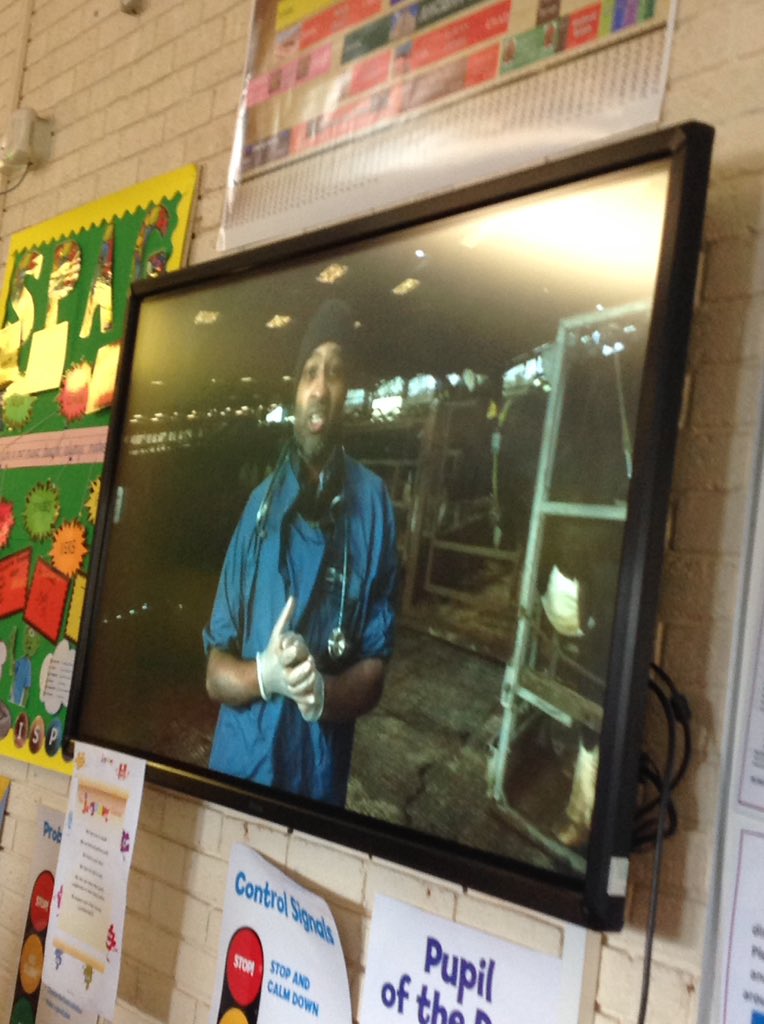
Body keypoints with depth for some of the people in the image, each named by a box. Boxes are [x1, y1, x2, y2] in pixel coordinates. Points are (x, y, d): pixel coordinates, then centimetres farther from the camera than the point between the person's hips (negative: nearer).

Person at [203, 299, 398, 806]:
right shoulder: (260, 501, 1)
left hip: (320, 778, -2)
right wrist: (266, 674, -19)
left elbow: (375, 667, -3)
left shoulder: (372, 502, -6)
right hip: (236, 764, 2)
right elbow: (215, 671, 1)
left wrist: (324, 692, -23)